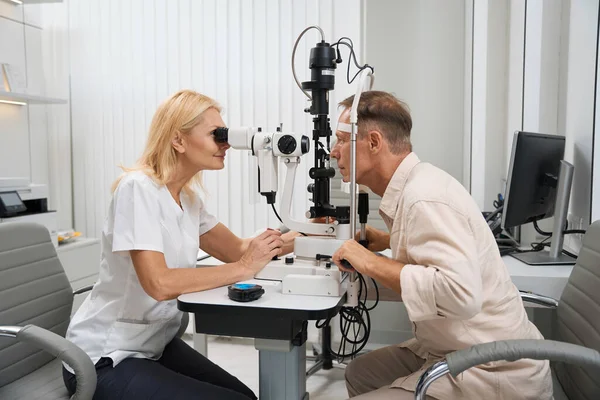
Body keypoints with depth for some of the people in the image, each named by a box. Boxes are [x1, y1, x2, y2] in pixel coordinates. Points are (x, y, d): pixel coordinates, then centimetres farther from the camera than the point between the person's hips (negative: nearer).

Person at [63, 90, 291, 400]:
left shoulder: (187, 198, 5)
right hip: (105, 360, -8)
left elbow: (237, 250, 1)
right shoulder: (138, 188, -21)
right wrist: (244, 268, -27)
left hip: (155, 346, 8)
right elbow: (159, 284, -30)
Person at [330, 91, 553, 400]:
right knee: (360, 373, 17)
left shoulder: (425, 198, -25)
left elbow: (460, 293, -37)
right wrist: (389, 242, 7)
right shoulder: (415, 183, 4)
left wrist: (372, 263, -27)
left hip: (491, 374, -9)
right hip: (459, 355, 9)